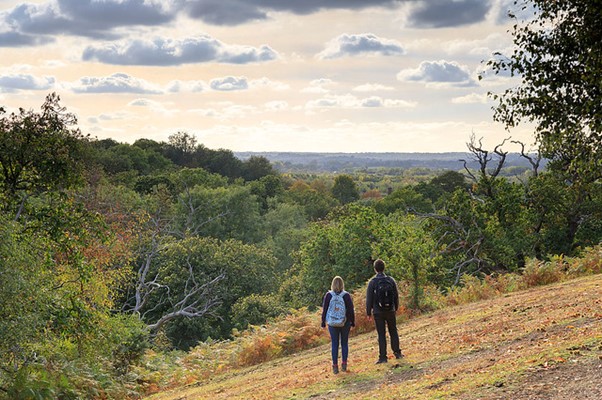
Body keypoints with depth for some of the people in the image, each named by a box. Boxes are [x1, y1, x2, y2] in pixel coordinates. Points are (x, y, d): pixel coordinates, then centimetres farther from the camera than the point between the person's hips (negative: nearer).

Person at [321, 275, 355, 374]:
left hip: (332, 324, 0)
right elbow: (351, 310, -3)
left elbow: (324, 310, -1)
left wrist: (323, 322, 9)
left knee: (334, 344, 6)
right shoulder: (346, 295, -8)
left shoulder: (328, 295, -6)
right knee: (344, 343, 11)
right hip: (345, 323, 0)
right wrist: (352, 322, 9)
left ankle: (335, 366, 4)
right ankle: (344, 364, 8)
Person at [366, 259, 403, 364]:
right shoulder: (391, 280, -1)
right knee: (393, 332, 16)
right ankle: (397, 352, 18)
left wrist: (368, 312, 3)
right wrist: (395, 308, 21)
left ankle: (383, 357, 2)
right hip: (390, 311, 2)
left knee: (381, 335, 2)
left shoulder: (372, 282, -10)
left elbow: (369, 299, -7)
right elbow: (396, 296, 6)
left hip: (378, 312, -2)